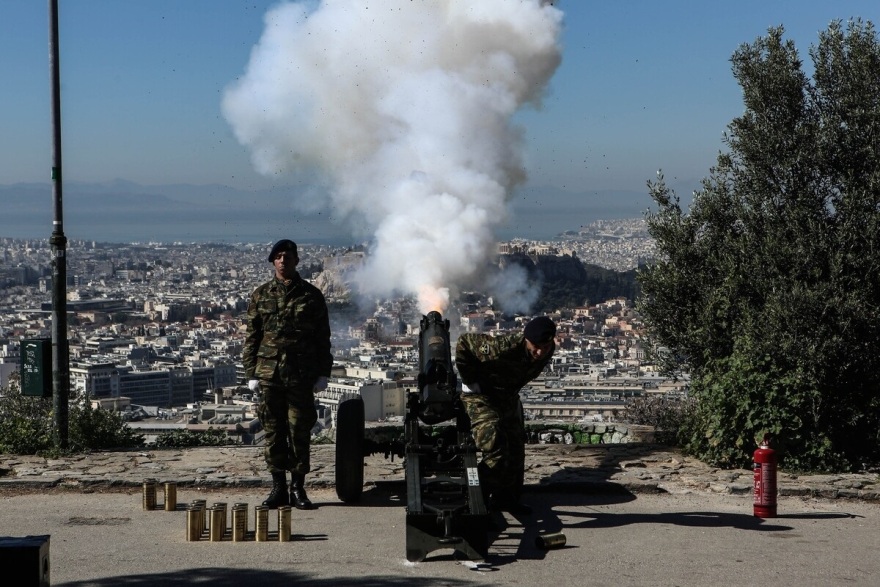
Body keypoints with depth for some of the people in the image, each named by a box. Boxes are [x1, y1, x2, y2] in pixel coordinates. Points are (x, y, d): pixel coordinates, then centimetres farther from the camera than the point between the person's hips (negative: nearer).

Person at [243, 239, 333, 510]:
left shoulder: (311, 295, 5)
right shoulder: (261, 295, 7)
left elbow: (323, 338, 7)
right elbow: (252, 336, 8)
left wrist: (322, 373, 1)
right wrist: (251, 373, 3)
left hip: (302, 375, -1)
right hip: (269, 373, 1)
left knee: (300, 431, 1)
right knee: (273, 432, 4)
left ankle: (298, 488, 10)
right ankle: (278, 488, 12)